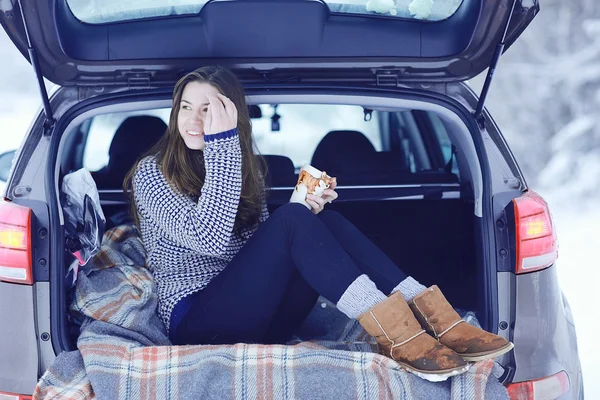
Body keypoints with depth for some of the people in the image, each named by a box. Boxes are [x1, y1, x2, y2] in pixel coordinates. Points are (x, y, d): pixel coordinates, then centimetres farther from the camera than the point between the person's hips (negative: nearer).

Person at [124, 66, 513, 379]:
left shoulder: (248, 166, 15)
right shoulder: (152, 173, -5)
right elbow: (211, 239, -21)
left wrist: (304, 208, -4)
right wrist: (220, 143, -23)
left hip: (257, 321, 6)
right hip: (198, 323, -6)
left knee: (326, 221, -16)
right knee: (292, 220, -25)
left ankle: (434, 318, -30)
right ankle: (394, 332, -36)